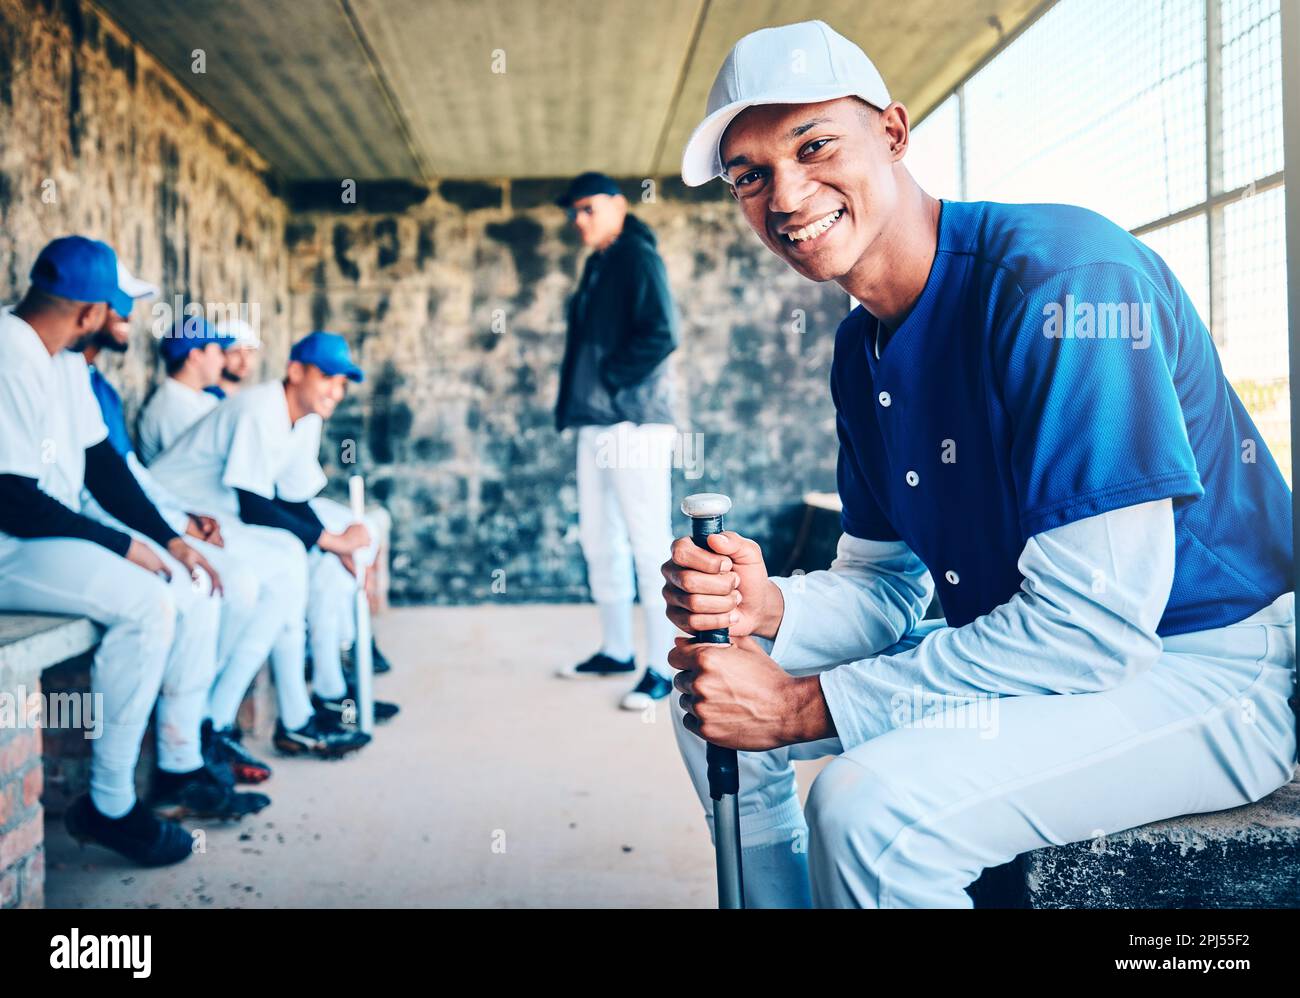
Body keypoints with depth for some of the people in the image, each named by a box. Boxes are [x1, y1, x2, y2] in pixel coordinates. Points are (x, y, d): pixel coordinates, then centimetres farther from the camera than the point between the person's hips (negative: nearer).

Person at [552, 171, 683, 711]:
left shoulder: (637, 257, -8)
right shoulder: (598, 266, 19)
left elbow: (661, 335, -20)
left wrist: (611, 379, -14)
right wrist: (575, 394, 11)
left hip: (634, 422, -10)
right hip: (595, 423, 10)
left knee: (648, 543, -7)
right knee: (599, 541, 14)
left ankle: (663, 668, -1)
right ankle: (616, 650, 26)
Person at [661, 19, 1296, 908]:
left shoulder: (1063, 275, -23)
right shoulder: (861, 350, 4)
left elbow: (1091, 620, -28)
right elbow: (890, 584, 9)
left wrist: (801, 705, -24)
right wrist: (766, 608, -14)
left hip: (1215, 672, -8)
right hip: (1038, 657, 8)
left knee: (870, 806, -32)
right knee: (711, 695, 7)